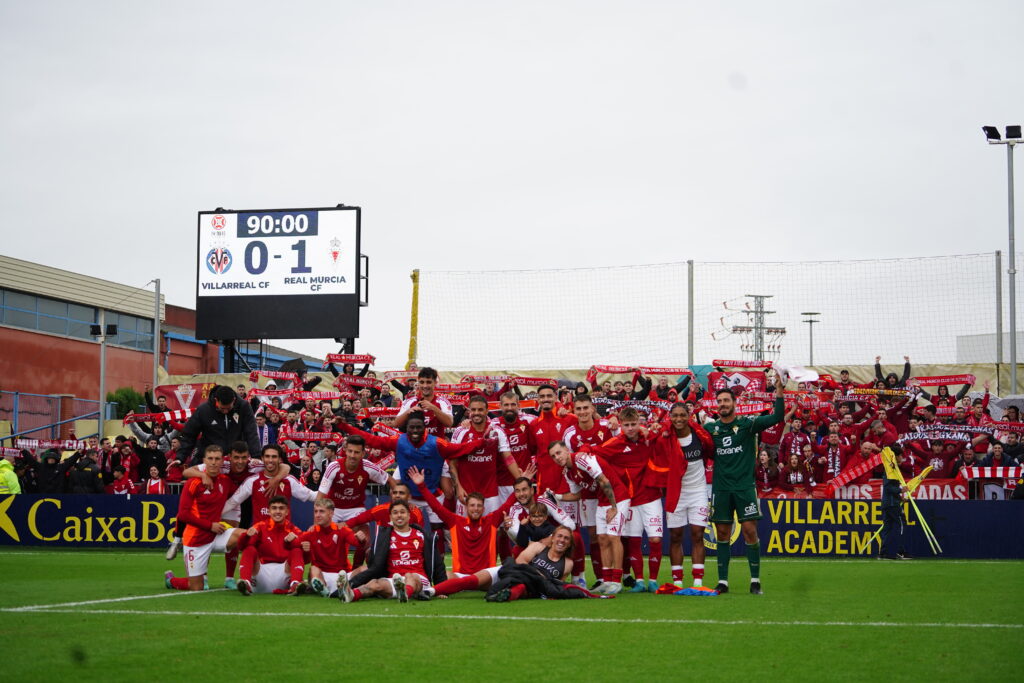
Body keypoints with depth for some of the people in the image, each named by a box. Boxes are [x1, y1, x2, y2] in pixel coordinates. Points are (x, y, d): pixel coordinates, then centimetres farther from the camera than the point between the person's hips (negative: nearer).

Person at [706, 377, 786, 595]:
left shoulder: (747, 424, 0)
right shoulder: (711, 428, 7)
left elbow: (777, 417, -8)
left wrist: (780, 393, -21)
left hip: (744, 486, -2)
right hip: (721, 489, 2)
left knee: (750, 530, -5)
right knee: (722, 533, 5)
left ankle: (755, 580, 2)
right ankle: (722, 581, 11)